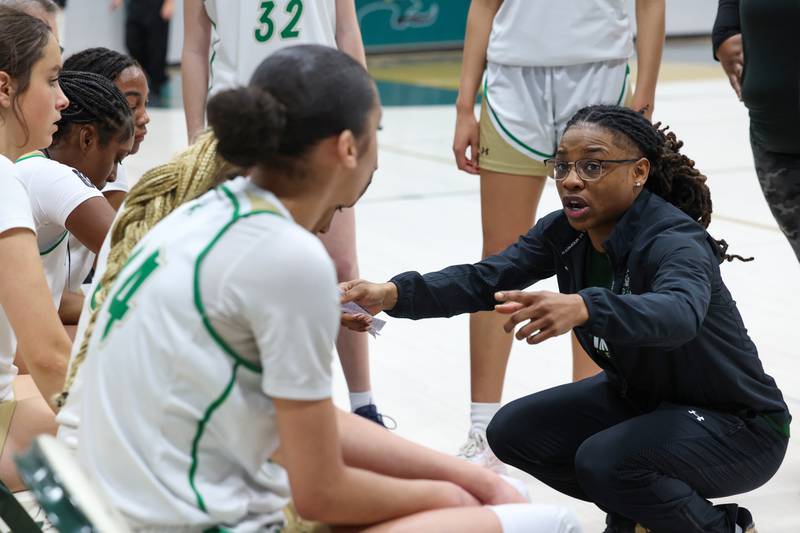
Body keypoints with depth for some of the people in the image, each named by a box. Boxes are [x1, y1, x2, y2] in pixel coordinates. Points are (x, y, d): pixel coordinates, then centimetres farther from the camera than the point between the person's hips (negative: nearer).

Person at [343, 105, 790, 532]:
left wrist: (582, 308, -71)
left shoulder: (676, 243, -30)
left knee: (605, 459, -31)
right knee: (514, 432, -3)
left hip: (740, 425, -8)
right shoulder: (565, 233, -8)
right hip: (641, 396, 8)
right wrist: (393, 294, -37)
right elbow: (485, 278, -19)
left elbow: (679, 313, -52)